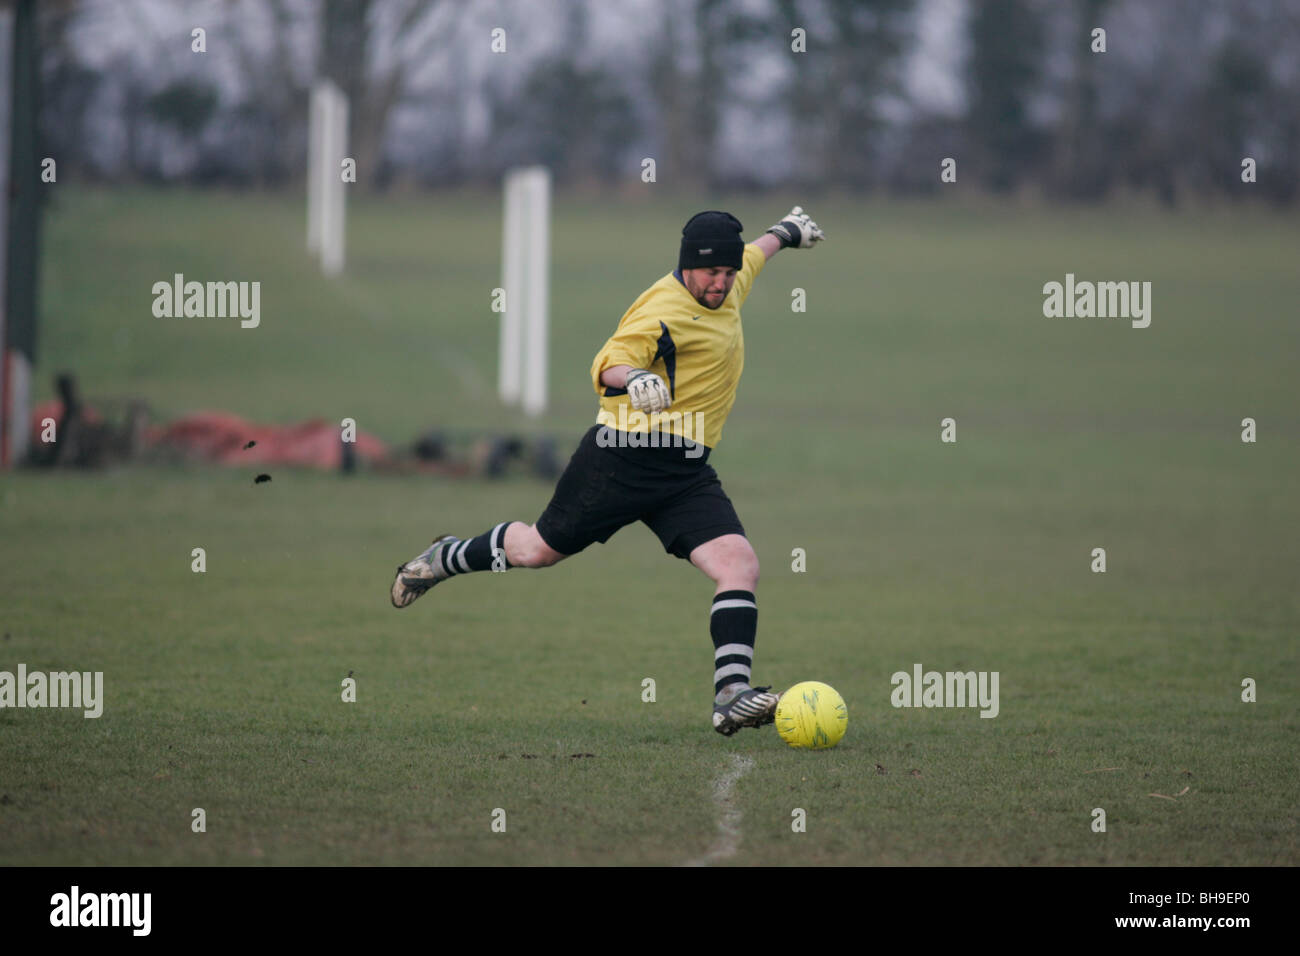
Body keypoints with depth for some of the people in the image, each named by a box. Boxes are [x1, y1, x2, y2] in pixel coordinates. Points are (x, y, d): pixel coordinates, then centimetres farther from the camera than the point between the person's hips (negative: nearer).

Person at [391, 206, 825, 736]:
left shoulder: (727, 288, 10)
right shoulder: (665, 308, -17)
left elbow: (750, 255, 35)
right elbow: (608, 364, -27)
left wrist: (783, 233, 52)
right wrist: (632, 379, -48)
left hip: (687, 472, 7)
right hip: (625, 455, -7)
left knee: (739, 563, -15)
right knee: (539, 549, 5)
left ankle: (731, 697, -23)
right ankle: (446, 558, 35)